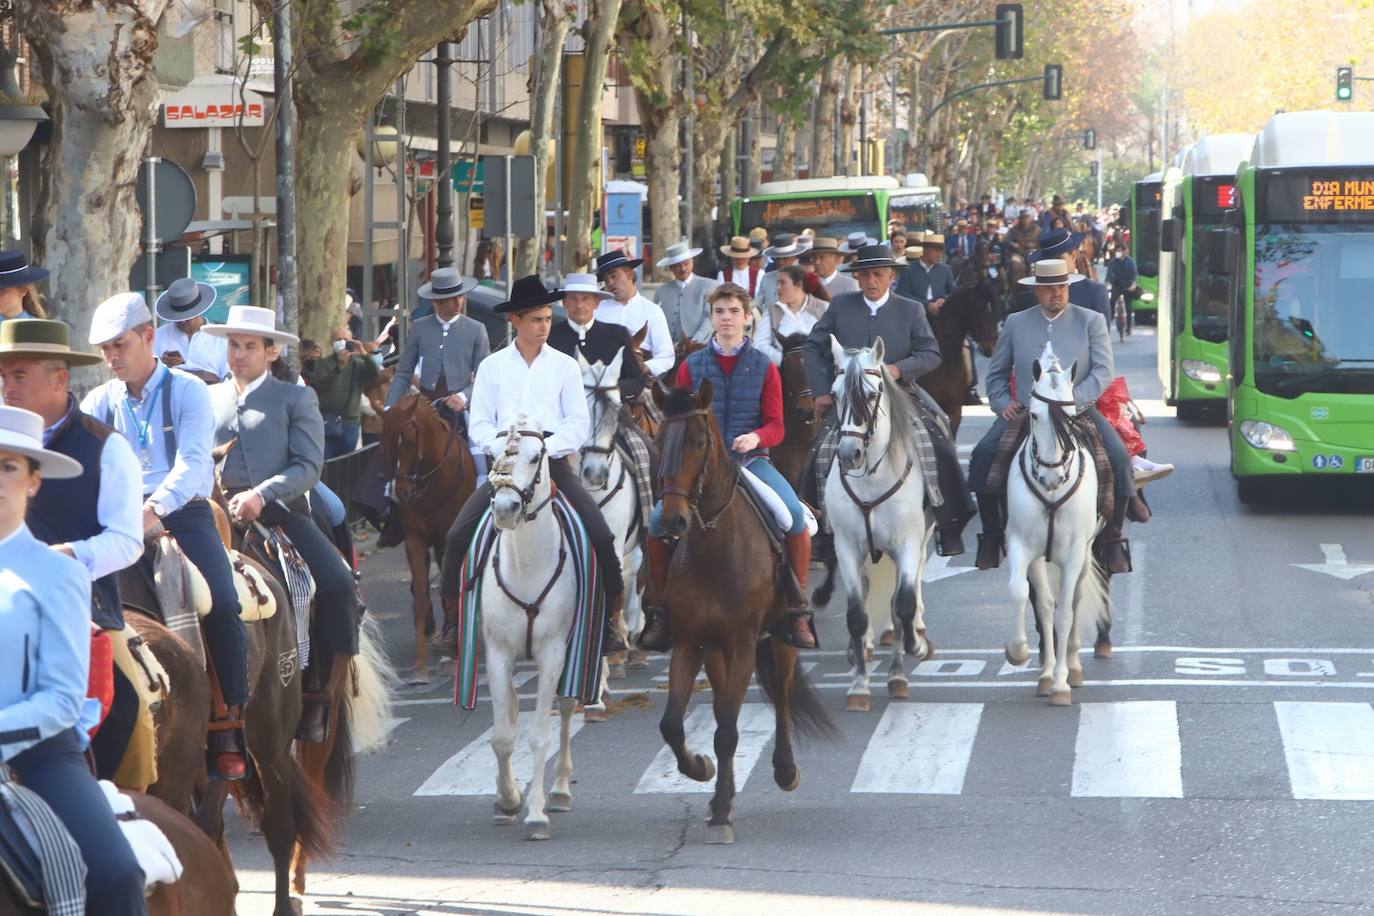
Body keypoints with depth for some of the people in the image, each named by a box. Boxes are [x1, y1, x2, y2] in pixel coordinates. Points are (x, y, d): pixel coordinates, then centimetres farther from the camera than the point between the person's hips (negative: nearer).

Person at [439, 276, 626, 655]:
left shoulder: (565, 366, 8)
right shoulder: (492, 367, 9)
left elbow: (579, 424, 2)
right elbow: (479, 424, 5)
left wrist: (546, 448, -14)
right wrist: (504, 448, -14)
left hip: (554, 462, -1)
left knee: (601, 536, -17)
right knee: (458, 535, -15)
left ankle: (606, 622, -4)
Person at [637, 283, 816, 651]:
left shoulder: (763, 368, 8)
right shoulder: (691, 366, 9)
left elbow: (775, 425, 3)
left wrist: (755, 437, -19)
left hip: (751, 459, -1)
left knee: (795, 516, -26)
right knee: (658, 521, -22)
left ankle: (799, 611, -12)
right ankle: (658, 611, -5)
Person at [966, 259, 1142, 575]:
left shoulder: (1091, 321, 7)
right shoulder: (1016, 323, 13)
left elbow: (1103, 370, -2)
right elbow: (996, 373, 20)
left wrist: (1074, 399, -16)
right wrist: (1002, 402, 0)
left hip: (1078, 410, -1)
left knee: (1118, 457, -25)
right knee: (983, 454, -22)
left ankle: (1111, 539, -10)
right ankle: (991, 535, -7)